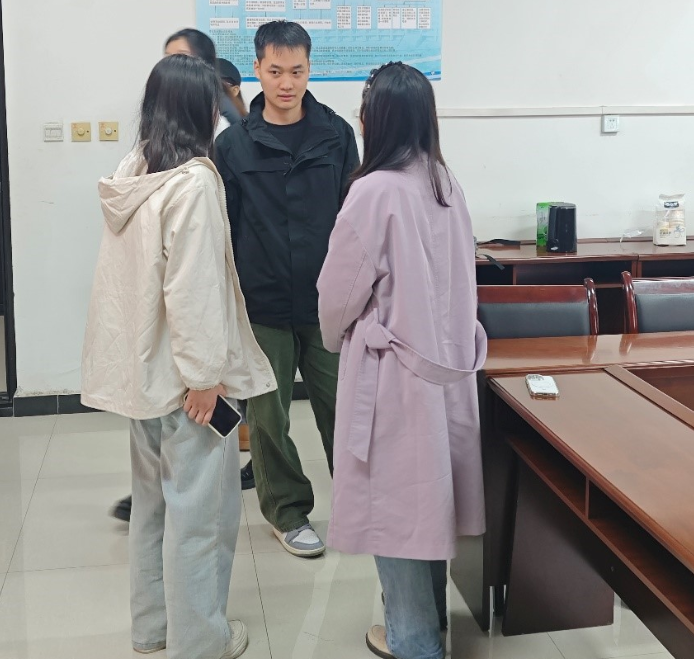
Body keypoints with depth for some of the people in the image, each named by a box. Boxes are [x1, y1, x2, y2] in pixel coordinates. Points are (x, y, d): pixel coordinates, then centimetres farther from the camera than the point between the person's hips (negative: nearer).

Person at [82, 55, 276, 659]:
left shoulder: (132, 173, 7)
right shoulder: (194, 183, -18)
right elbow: (193, 286, -21)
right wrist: (205, 374, -17)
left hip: (140, 365, 9)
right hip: (184, 371, -9)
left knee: (154, 496, 20)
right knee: (199, 506, 4)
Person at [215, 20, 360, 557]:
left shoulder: (336, 134, 1)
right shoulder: (234, 144, -1)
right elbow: (223, 231, 2)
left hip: (327, 303, 0)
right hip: (263, 308, 0)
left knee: (341, 408, 8)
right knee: (268, 418, 8)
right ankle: (289, 511, 26)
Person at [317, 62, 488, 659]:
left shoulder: (376, 190, -18)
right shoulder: (446, 183, 2)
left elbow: (340, 290, -10)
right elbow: (455, 274, 9)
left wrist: (335, 335, 9)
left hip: (392, 365, -7)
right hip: (445, 359, 7)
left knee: (394, 498, 7)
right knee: (427, 494, 19)